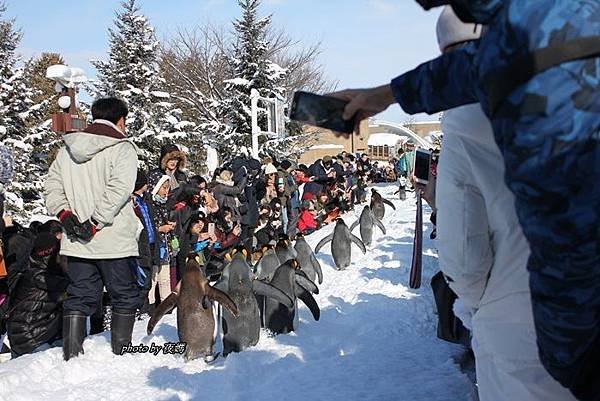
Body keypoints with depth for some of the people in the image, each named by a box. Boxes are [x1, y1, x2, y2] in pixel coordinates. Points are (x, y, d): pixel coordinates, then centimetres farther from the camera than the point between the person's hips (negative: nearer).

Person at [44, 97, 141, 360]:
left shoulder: (67, 149, 12)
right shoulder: (122, 149, -8)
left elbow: (52, 187, 8)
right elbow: (117, 191, -18)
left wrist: (65, 214, 0)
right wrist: (94, 223, -16)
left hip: (76, 242, 5)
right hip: (115, 240, -5)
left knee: (79, 296, 13)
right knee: (125, 296, 9)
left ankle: (72, 356, 11)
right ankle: (122, 352, 12)